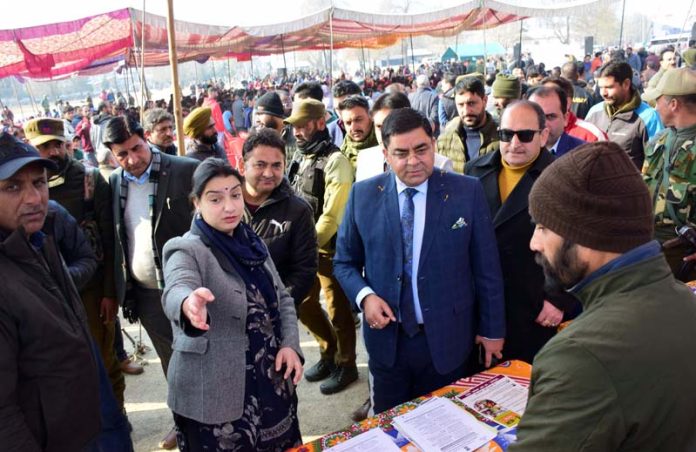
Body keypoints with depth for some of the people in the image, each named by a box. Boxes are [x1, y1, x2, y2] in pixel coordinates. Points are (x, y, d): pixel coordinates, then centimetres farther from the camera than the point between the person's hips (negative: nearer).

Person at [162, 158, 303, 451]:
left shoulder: (252, 243, 6)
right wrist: (189, 304, -57)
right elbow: (176, 290, -34)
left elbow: (282, 298, 10)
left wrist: (290, 344, -6)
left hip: (272, 381, 6)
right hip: (215, 395, -6)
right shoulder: (186, 250, -13)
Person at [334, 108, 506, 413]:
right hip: (386, 338, 1)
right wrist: (364, 296, -13)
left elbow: (486, 267, -2)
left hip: (447, 339, -1)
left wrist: (492, 329, 2)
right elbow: (344, 262, 5)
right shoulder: (363, 195, -4)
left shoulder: (467, 192, -8)